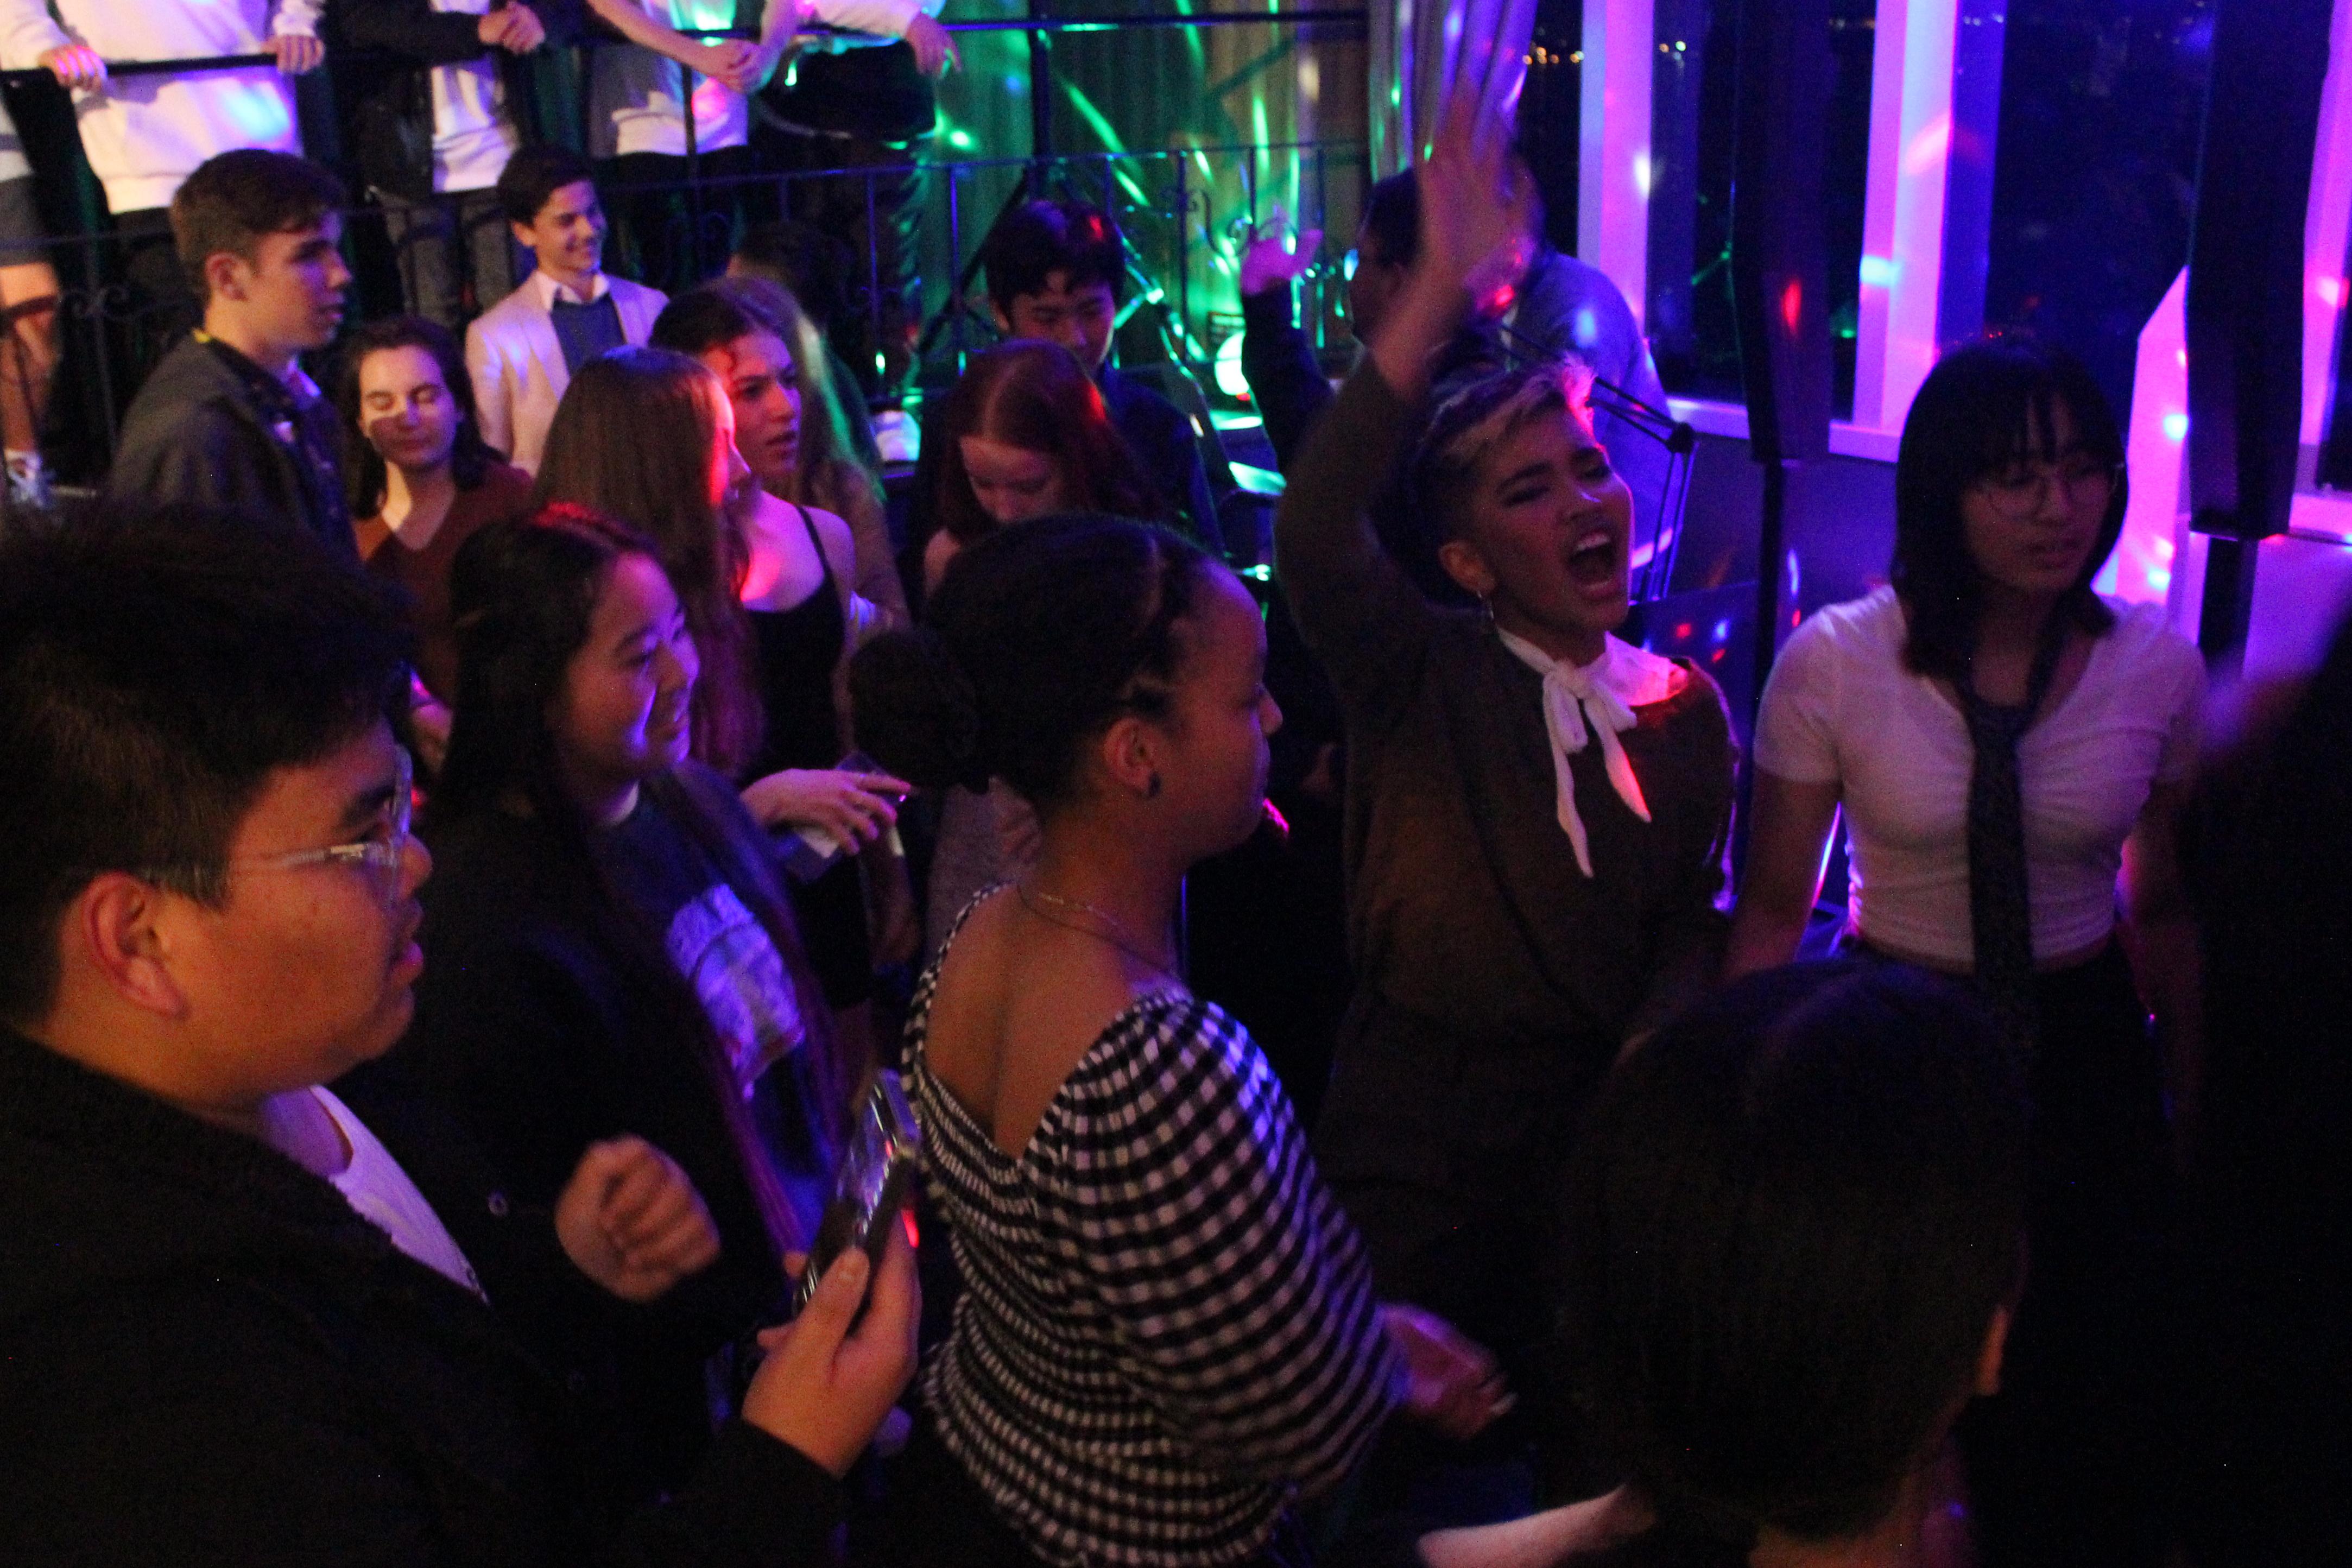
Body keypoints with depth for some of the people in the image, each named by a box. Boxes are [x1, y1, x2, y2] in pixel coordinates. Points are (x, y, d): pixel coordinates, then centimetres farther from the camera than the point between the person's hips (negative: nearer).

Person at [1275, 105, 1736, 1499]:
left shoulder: (1682, 708, 0)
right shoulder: (1421, 679, -14)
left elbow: (1693, 911, 7)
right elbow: (1313, 540, -33)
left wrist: (1657, 1040, -14)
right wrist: (1444, 292, -39)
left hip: (1600, 1119, 4)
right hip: (1415, 1119, -3)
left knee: (1591, 1438, 21)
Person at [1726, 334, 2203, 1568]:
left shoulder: (2158, 667, -8)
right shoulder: (1833, 662, -14)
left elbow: (2167, 910, 4)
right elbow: (1774, 906, -6)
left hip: (2086, 1051, 2)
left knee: (2089, 1415, 15)